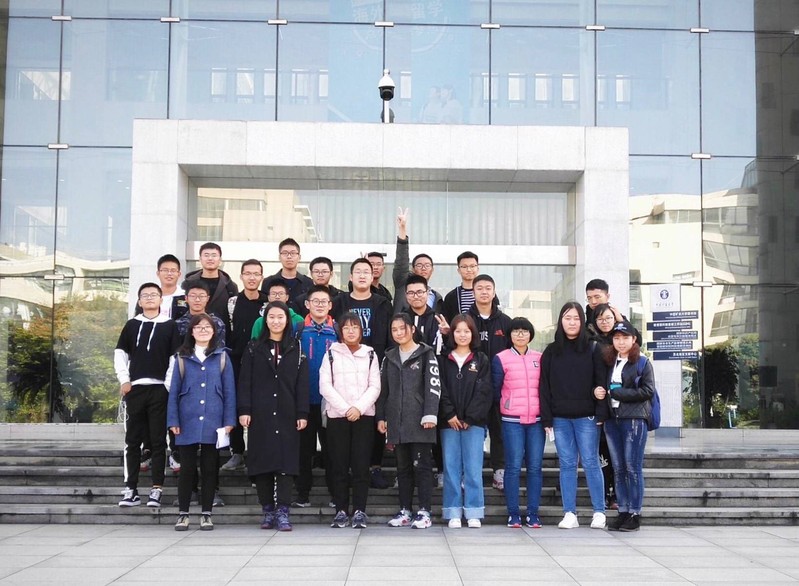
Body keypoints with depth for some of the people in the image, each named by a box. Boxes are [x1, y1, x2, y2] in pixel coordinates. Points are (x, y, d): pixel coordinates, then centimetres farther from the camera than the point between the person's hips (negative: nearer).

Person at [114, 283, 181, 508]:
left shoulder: (169, 326, 4)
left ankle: (156, 489, 3)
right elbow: (120, 353, 13)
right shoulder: (132, 325, 11)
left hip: (160, 389, -2)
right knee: (132, 440, 4)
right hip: (134, 388, 2)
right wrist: (124, 380, 3)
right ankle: (131, 489, 9)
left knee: (158, 441, 0)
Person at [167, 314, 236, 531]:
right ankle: (183, 514, 13)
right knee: (187, 468, 5)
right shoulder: (182, 357, 6)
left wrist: (229, 420, -3)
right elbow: (174, 390, 5)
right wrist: (173, 421, -2)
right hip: (188, 422, 0)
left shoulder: (222, 356, 6)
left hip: (213, 423, 0)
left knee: (210, 469, 6)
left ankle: (206, 514, 15)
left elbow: (229, 390, 4)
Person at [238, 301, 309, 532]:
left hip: (287, 415, 0)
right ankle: (268, 511, 10)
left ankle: (283, 512, -4)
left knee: (286, 461, -5)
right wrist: (244, 410, -6)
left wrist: (302, 414, -3)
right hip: (260, 415, 0)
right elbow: (245, 381, 4)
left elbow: (302, 383, 4)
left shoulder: (296, 348, 8)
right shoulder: (254, 348, 8)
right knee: (261, 461, 1)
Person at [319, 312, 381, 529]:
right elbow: (325, 386, -1)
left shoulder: (369, 354, 10)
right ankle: (341, 511, 6)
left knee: (361, 465, -3)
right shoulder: (331, 354, 7)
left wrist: (359, 407, -10)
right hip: (337, 415, 0)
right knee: (339, 465, 1)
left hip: (364, 415, 0)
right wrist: (345, 408, -9)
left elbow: (375, 387, 4)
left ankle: (359, 511, 0)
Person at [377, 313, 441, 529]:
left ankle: (424, 512, 1)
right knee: (403, 468, 10)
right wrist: (381, 417, 12)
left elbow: (433, 386, -8)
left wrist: (430, 415, -16)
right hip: (396, 422, 5)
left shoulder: (426, 354, 0)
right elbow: (383, 389, 18)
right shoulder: (390, 357, 16)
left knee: (422, 466, -3)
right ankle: (404, 511, 16)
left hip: (419, 422, -5)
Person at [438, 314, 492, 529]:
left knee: (473, 468, 0)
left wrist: (469, 418, -9)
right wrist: (449, 415, -10)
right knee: (451, 467, 3)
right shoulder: (443, 360, 7)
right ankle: (453, 513, 8)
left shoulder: (481, 360, 6)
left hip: (474, 422, -1)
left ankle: (474, 513, 6)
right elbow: (440, 390, 1)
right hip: (448, 422, 1)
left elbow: (484, 392, -1)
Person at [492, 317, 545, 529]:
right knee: (513, 466, -4)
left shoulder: (540, 358, 11)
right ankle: (513, 514, 3)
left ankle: (533, 513, 8)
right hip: (512, 421, -3)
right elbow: (495, 390, 5)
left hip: (536, 420, 3)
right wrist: (505, 406, 7)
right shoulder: (501, 359, 2)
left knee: (535, 466, 2)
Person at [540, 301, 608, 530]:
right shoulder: (551, 352, 8)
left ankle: (599, 512, 7)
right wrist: (546, 418, 0)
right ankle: (570, 514, 8)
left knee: (591, 463, -1)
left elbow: (600, 382, -1)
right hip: (560, 418, 2)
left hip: (586, 417, -2)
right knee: (567, 465, 4)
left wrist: (601, 413, -9)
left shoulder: (592, 349, 2)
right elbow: (544, 386, 6)